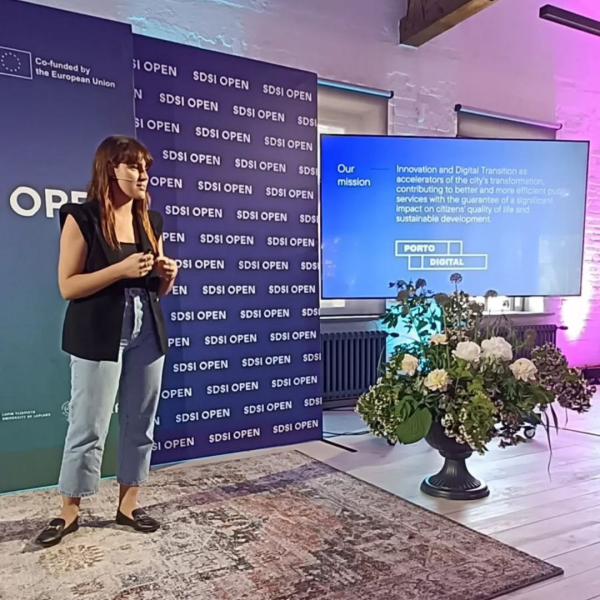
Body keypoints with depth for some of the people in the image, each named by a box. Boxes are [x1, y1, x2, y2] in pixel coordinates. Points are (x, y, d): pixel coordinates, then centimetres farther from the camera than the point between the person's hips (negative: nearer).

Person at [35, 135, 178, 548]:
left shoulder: (151, 222, 10)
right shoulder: (81, 219, -6)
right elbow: (68, 286, -11)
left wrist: (166, 274, -5)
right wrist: (120, 270, -20)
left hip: (148, 334, 6)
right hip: (99, 337, -5)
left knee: (141, 423, 10)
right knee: (88, 427, 2)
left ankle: (128, 505, 25)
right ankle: (69, 513, 20)